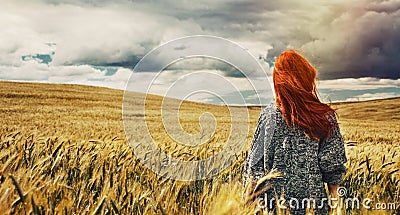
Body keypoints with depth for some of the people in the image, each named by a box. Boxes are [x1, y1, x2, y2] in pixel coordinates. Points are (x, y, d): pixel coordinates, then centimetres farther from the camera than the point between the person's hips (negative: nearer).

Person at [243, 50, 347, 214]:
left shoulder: (269, 114, -7)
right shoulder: (325, 116, -9)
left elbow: (255, 160, -2)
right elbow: (332, 163, -5)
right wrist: (334, 193, 8)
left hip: (273, 197, 1)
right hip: (311, 200, -1)